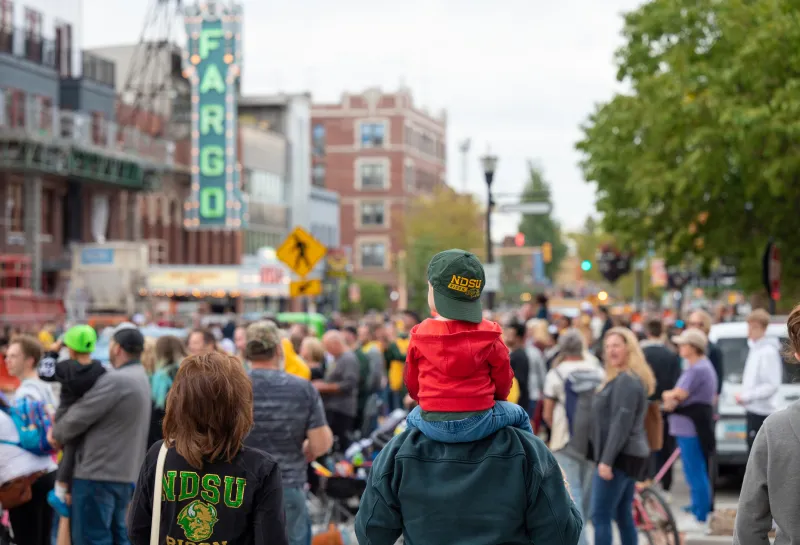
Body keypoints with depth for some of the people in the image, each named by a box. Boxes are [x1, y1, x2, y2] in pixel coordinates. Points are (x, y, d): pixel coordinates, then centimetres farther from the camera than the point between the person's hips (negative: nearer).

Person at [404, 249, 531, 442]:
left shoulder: (419, 335, -5)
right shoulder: (489, 334, -7)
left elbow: (412, 385, 7)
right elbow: (503, 381, 3)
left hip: (432, 425, 1)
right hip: (478, 423, -1)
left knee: (412, 418, 36)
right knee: (519, 415, 27)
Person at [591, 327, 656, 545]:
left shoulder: (626, 380, -15)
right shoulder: (621, 378, 18)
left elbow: (621, 423, -21)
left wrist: (606, 460, -22)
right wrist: (607, 457, 22)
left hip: (621, 456, -11)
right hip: (629, 455, 11)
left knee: (600, 516, -9)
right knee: (623, 516, 13)